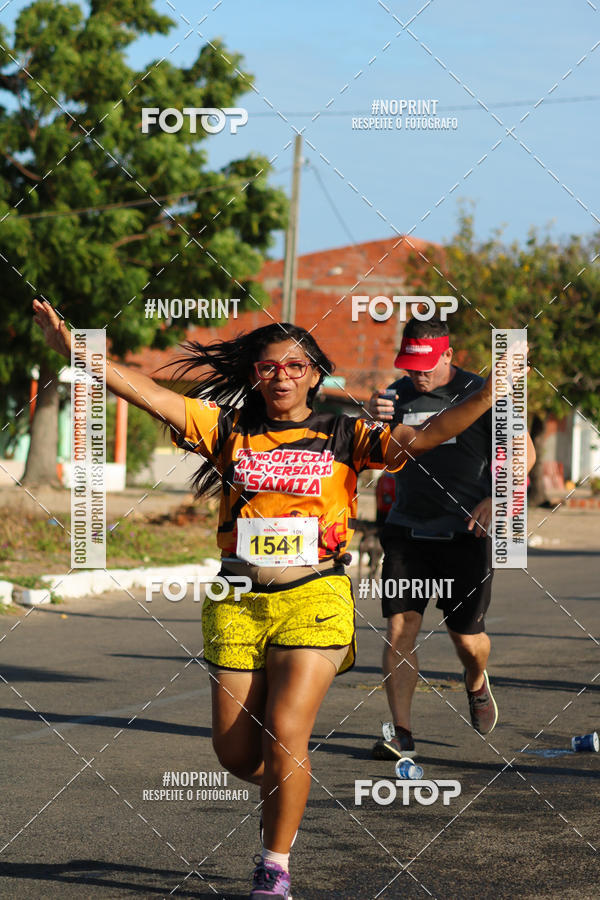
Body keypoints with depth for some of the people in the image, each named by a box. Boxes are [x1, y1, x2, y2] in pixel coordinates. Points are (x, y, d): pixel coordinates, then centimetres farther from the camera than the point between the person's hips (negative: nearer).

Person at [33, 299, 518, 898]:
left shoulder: (343, 437, 3)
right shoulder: (228, 430, 6)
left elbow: (423, 436, -7)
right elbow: (149, 394, -1)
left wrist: (495, 387, -18)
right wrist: (74, 351, -11)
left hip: (314, 600, -2)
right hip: (238, 602, 2)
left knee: (285, 733, -13)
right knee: (235, 752, 4)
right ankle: (283, 790, 39)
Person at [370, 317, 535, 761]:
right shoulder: (397, 395, 7)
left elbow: (523, 452, 0)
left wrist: (492, 499, -14)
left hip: (464, 533, -2)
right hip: (406, 530, 3)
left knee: (466, 635, 0)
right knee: (400, 626, -10)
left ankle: (477, 682, 36)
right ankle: (402, 732, -6)